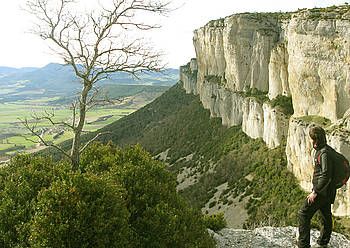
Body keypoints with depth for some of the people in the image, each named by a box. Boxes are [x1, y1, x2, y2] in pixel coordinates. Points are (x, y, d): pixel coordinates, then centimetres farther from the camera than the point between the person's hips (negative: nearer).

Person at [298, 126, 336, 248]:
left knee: (304, 214, -5)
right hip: (326, 191, 10)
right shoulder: (320, 151, 10)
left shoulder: (324, 153, -22)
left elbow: (326, 175, -28)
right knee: (326, 216, 20)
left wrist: (315, 192, -25)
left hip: (322, 191, -10)